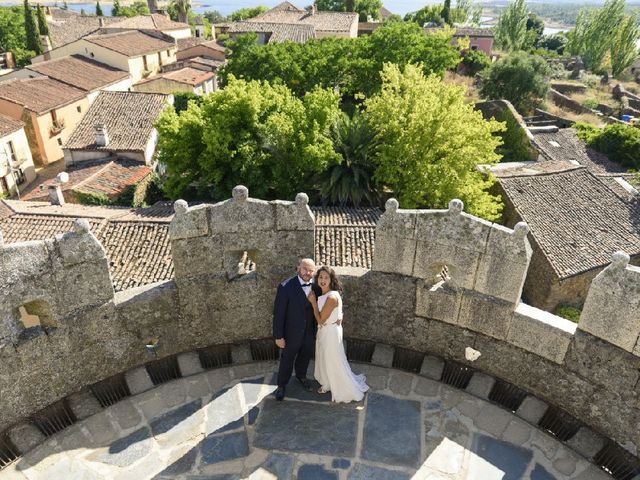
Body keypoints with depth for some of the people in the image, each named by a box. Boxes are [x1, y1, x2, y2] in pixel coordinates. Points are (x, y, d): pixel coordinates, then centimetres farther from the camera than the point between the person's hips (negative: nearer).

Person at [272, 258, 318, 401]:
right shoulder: (285, 287, -25)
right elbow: (278, 313, -19)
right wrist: (278, 336, -15)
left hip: (310, 333, 4)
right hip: (292, 334, -4)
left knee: (305, 357, 27)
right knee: (287, 360, 18)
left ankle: (301, 375, 56)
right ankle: (282, 385, 43)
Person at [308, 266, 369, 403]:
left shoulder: (332, 297, -30)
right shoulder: (322, 294, -1)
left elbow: (320, 320, -25)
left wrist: (313, 302, -19)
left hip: (331, 333, -9)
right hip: (324, 332, 9)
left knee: (334, 361, 8)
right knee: (325, 359, 24)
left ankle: (347, 391, 27)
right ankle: (328, 384, 46)